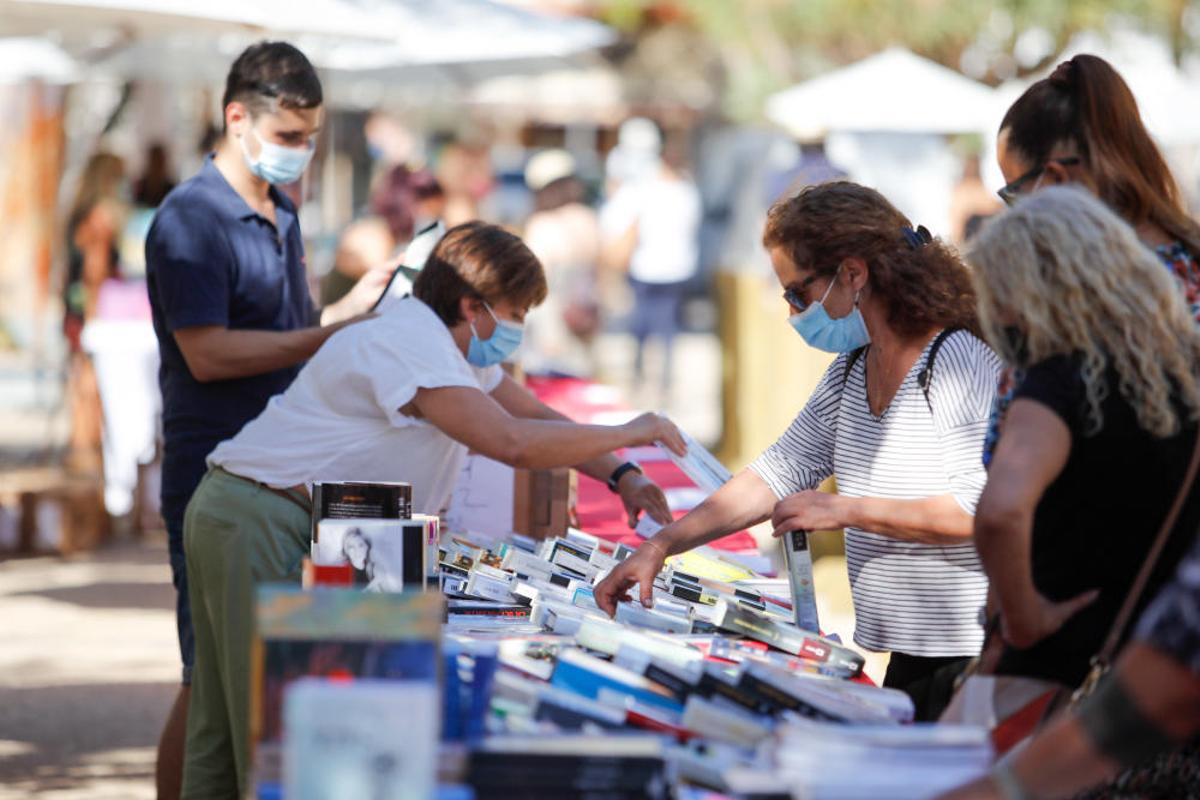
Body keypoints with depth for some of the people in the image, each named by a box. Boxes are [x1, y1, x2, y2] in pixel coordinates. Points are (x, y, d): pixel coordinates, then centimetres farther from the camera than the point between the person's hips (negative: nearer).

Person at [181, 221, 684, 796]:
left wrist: (621, 476, 7)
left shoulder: (456, 343, 14)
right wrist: (628, 433, -21)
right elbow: (511, 442, -31)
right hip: (261, 521, -11)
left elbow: (534, 415, 21)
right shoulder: (411, 344, -21)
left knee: (222, 738, 11)